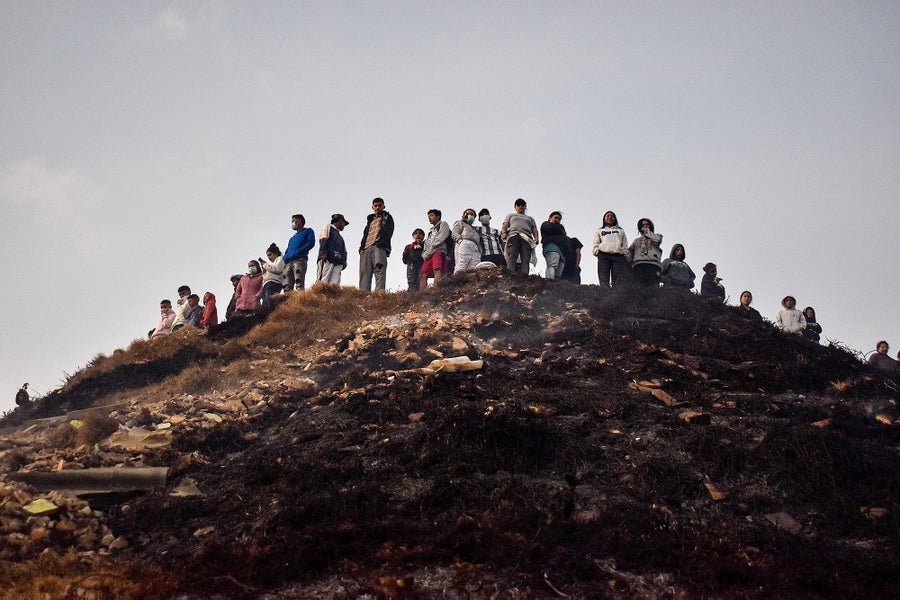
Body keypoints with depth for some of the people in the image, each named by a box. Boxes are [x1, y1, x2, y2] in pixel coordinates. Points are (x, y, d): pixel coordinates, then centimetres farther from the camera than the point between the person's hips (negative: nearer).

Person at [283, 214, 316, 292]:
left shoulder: (307, 231, 18)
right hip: (288, 262, 7)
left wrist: (298, 252, -12)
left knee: (299, 284, -24)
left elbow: (311, 243, 0)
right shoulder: (292, 238, 37)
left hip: (299, 260, -7)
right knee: (287, 287, -9)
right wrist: (285, 257, 5)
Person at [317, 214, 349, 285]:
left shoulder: (340, 237, 36)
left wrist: (344, 261, 7)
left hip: (338, 262, 6)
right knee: (322, 282, -19)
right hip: (327, 260, -6)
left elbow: (344, 251, 26)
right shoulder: (328, 227, 17)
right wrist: (323, 253, -15)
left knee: (335, 284, -12)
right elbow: (323, 240, 0)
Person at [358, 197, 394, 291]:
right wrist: (362, 247, 9)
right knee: (364, 273, -8)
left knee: (379, 270, -22)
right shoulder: (370, 219, 31)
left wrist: (380, 244, -13)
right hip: (366, 248, 5)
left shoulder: (387, 217, 16)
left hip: (379, 247, -5)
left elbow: (388, 233, 1)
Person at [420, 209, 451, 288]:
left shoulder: (443, 224, 14)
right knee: (422, 275, -11)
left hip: (439, 251, -7)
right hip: (429, 255, 7)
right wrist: (424, 254, 3)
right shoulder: (431, 230, 35)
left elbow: (439, 240, -1)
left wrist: (427, 253, -3)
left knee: (437, 270, -30)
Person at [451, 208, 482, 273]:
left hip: (476, 249, 5)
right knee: (461, 268, -24)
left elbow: (479, 241, 30)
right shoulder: (460, 223, 26)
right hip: (464, 244, -5)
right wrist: (460, 240, -12)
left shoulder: (475, 229, 41)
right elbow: (454, 233, 8)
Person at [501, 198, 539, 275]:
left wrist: (536, 238, -2)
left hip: (526, 238, 1)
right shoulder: (510, 215, 34)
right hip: (513, 235, -1)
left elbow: (534, 229, 21)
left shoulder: (530, 218, 36)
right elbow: (505, 226, 18)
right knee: (511, 258, -25)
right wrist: (504, 232, -6)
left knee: (525, 260, -23)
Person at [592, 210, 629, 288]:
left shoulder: (620, 230, 30)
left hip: (618, 255, 0)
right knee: (604, 280, -16)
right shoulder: (600, 230, 30)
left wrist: (625, 254, 1)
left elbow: (625, 245, 19)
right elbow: (596, 243, 18)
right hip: (603, 255, 0)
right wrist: (596, 251, -2)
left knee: (619, 281, -17)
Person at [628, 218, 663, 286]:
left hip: (653, 263, -2)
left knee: (653, 287, -19)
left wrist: (647, 231, 15)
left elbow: (657, 240, 2)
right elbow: (630, 251, 22)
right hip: (638, 264, 2)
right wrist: (629, 262, 3)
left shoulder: (656, 236, 27)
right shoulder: (636, 240, 35)